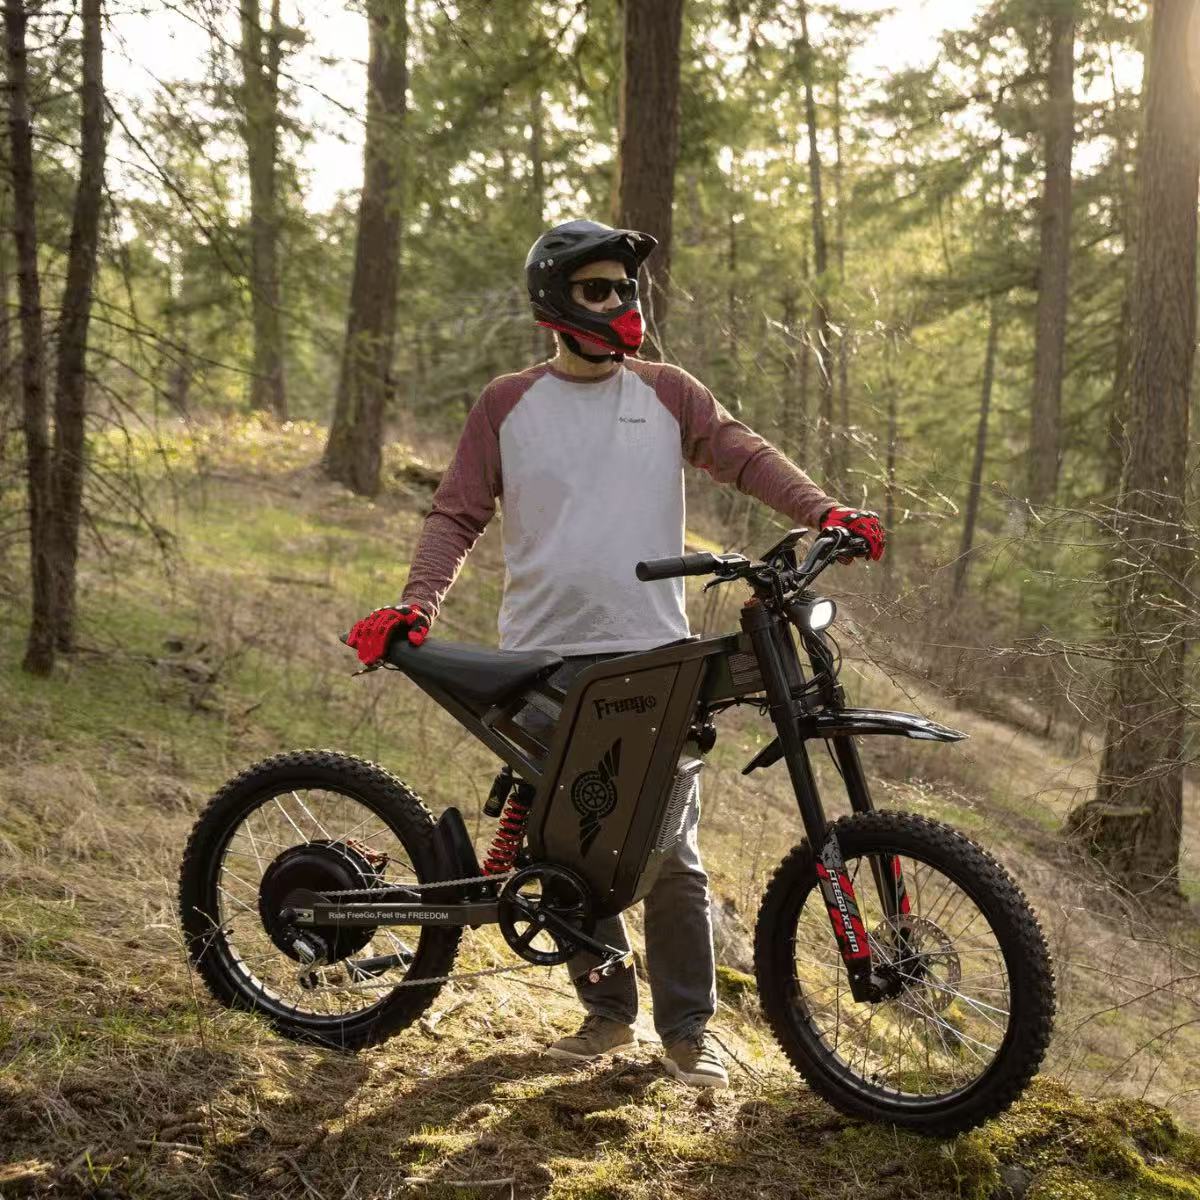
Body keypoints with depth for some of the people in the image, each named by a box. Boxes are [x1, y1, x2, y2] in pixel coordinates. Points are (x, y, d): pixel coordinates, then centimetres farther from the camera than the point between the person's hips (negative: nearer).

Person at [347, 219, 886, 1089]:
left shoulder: (666, 394, 9)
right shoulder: (508, 406, 8)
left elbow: (744, 455, 0)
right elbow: (458, 516, 5)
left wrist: (825, 513, -18)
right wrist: (416, 604, -10)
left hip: (651, 656, 0)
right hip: (544, 659, 1)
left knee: (671, 853, -1)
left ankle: (689, 1028, 13)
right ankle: (608, 1011, 24)